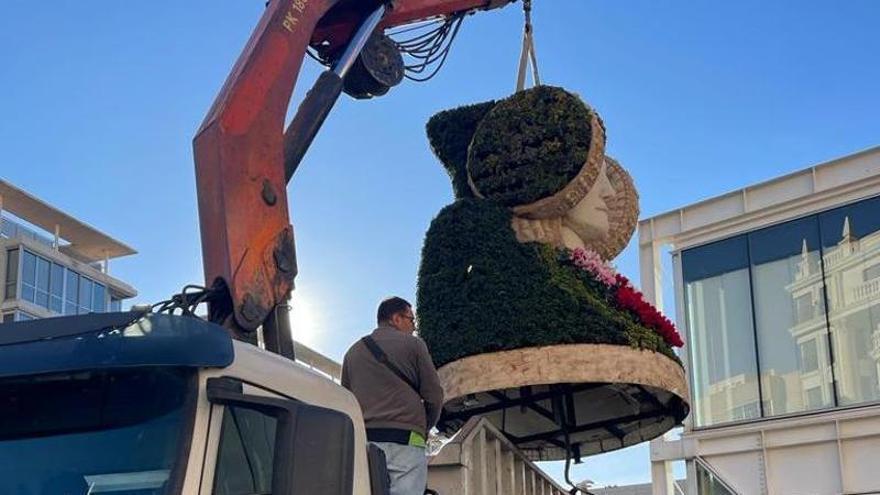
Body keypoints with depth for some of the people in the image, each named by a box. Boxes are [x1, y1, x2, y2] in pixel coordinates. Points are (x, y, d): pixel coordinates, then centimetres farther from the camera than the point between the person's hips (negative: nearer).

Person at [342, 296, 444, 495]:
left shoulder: (353, 352, 22)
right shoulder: (412, 344, 8)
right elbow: (434, 396, 5)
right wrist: (425, 427, 20)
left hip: (363, 441, 5)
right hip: (405, 441, -4)